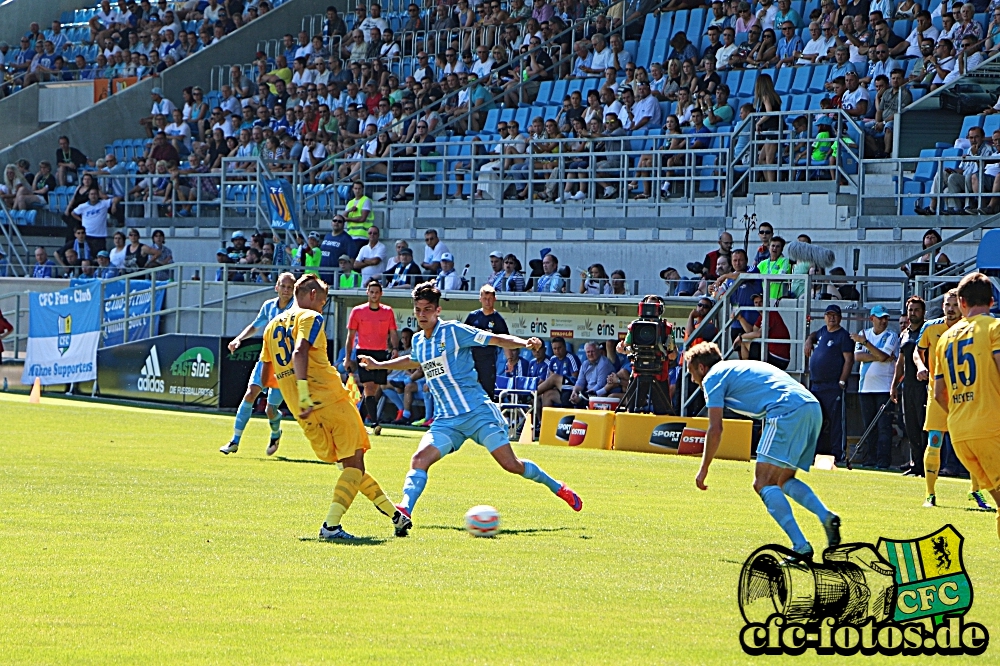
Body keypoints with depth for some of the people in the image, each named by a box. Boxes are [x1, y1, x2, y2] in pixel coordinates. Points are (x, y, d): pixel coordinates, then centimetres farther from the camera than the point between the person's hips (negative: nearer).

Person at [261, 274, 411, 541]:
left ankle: (392, 512, 20)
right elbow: (299, 352, -20)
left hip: (306, 414, 7)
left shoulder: (273, 326, 19)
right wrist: (304, 394, -27)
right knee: (355, 464, -2)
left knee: (350, 465, 16)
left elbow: (265, 371, 22)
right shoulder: (310, 318, -2)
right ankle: (331, 525, -16)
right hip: (330, 399, -7)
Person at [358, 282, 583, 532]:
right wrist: (379, 365, 39)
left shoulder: (453, 331, -7)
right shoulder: (418, 341, 11)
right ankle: (404, 511, -27)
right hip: (446, 421, 5)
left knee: (511, 464, -7)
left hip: (477, 412, -5)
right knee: (420, 459, -19)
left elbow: (495, 339, -8)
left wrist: (524, 342, -24)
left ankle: (556, 487, 15)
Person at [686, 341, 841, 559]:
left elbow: (715, 429, 1)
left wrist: (704, 469, 10)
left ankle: (800, 547, -18)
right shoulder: (737, 368, 35)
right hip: (813, 408, 9)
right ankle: (826, 516, -3)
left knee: (763, 484, -6)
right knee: (782, 480, 20)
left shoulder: (713, 377, 9)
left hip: (789, 411, -9)